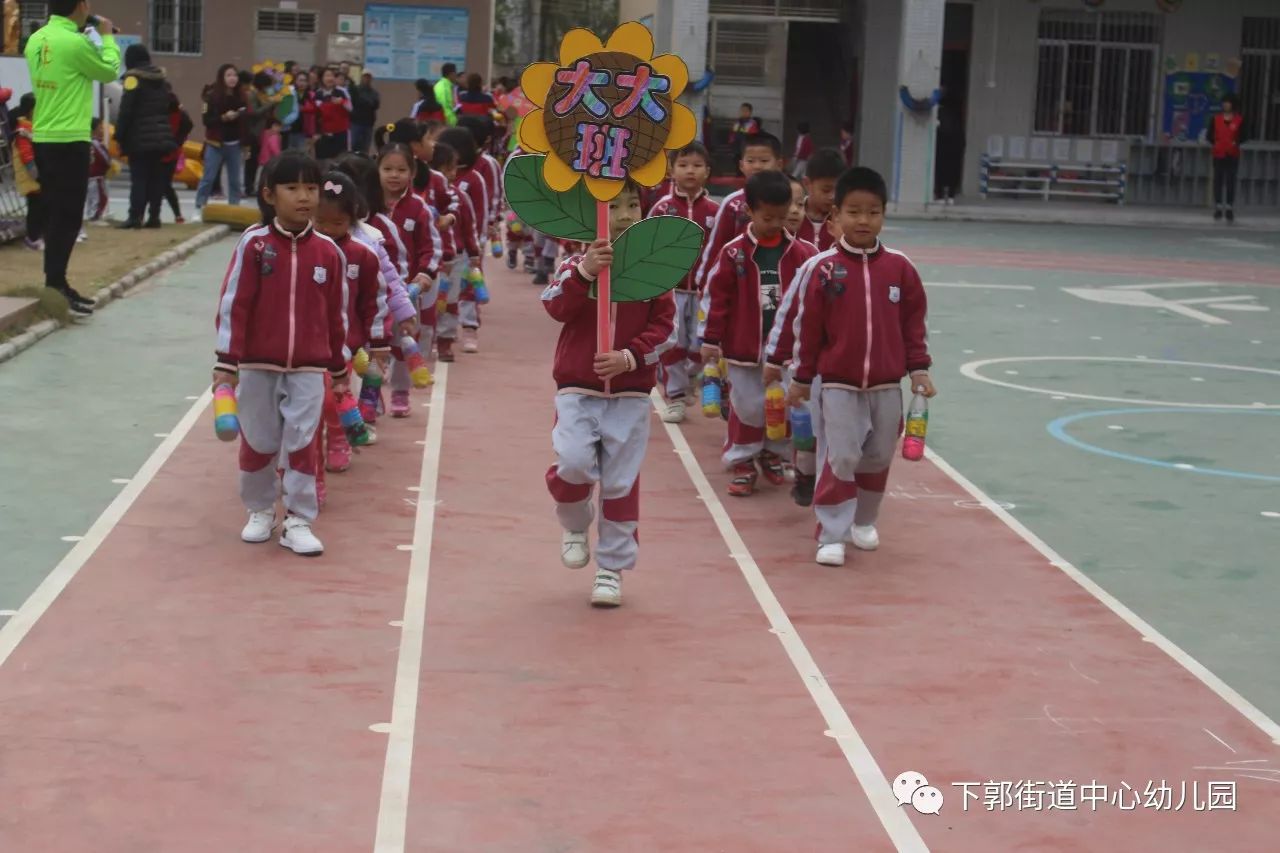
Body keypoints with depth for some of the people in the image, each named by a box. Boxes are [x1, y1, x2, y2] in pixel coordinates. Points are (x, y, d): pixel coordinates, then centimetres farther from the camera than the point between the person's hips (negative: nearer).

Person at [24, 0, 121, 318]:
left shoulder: (36, 40, 7)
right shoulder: (75, 42, -17)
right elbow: (109, 72, -2)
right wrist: (107, 37, 13)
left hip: (43, 139, 8)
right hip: (69, 141, -8)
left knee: (56, 216, 14)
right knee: (67, 218, -3)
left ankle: (56, 286, 20)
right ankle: (54, 289, -3)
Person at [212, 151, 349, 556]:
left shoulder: (328, 252, -1)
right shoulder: (254, 244, -8)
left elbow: (336, 314, 7)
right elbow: (233, 304, -8)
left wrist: (339, 367, 13)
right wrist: (227, 361, -11)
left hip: (308, 368, 1)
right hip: (257, 365, -1)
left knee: (301, 443, 0)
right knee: (257, 442, 11)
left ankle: (298, 522, 9)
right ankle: (260, 512, 30)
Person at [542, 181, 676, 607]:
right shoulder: (578, 264, -1)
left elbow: (663, 325, -1)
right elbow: (555, 307, -18)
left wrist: (629, 357, -16)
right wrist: (584, 272, -33)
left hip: (630, 392, 1)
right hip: (577, 388, -1)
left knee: (620, 482, 3)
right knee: (573, 464, -17)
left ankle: (612, 568, 16)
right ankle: (575, 525, 16)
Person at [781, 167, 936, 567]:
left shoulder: (899, 267, -1)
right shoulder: (822, 268, -8)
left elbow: (913, 322, 6)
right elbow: (806, 326, -2)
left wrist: (918, 368, 3)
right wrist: (801, 378, 1)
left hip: (887, 386, 3)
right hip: (838, 385, -3)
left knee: (878, 458, 14)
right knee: (839, 459, -4)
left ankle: (864, 522, 33)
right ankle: (832, 536, 3)